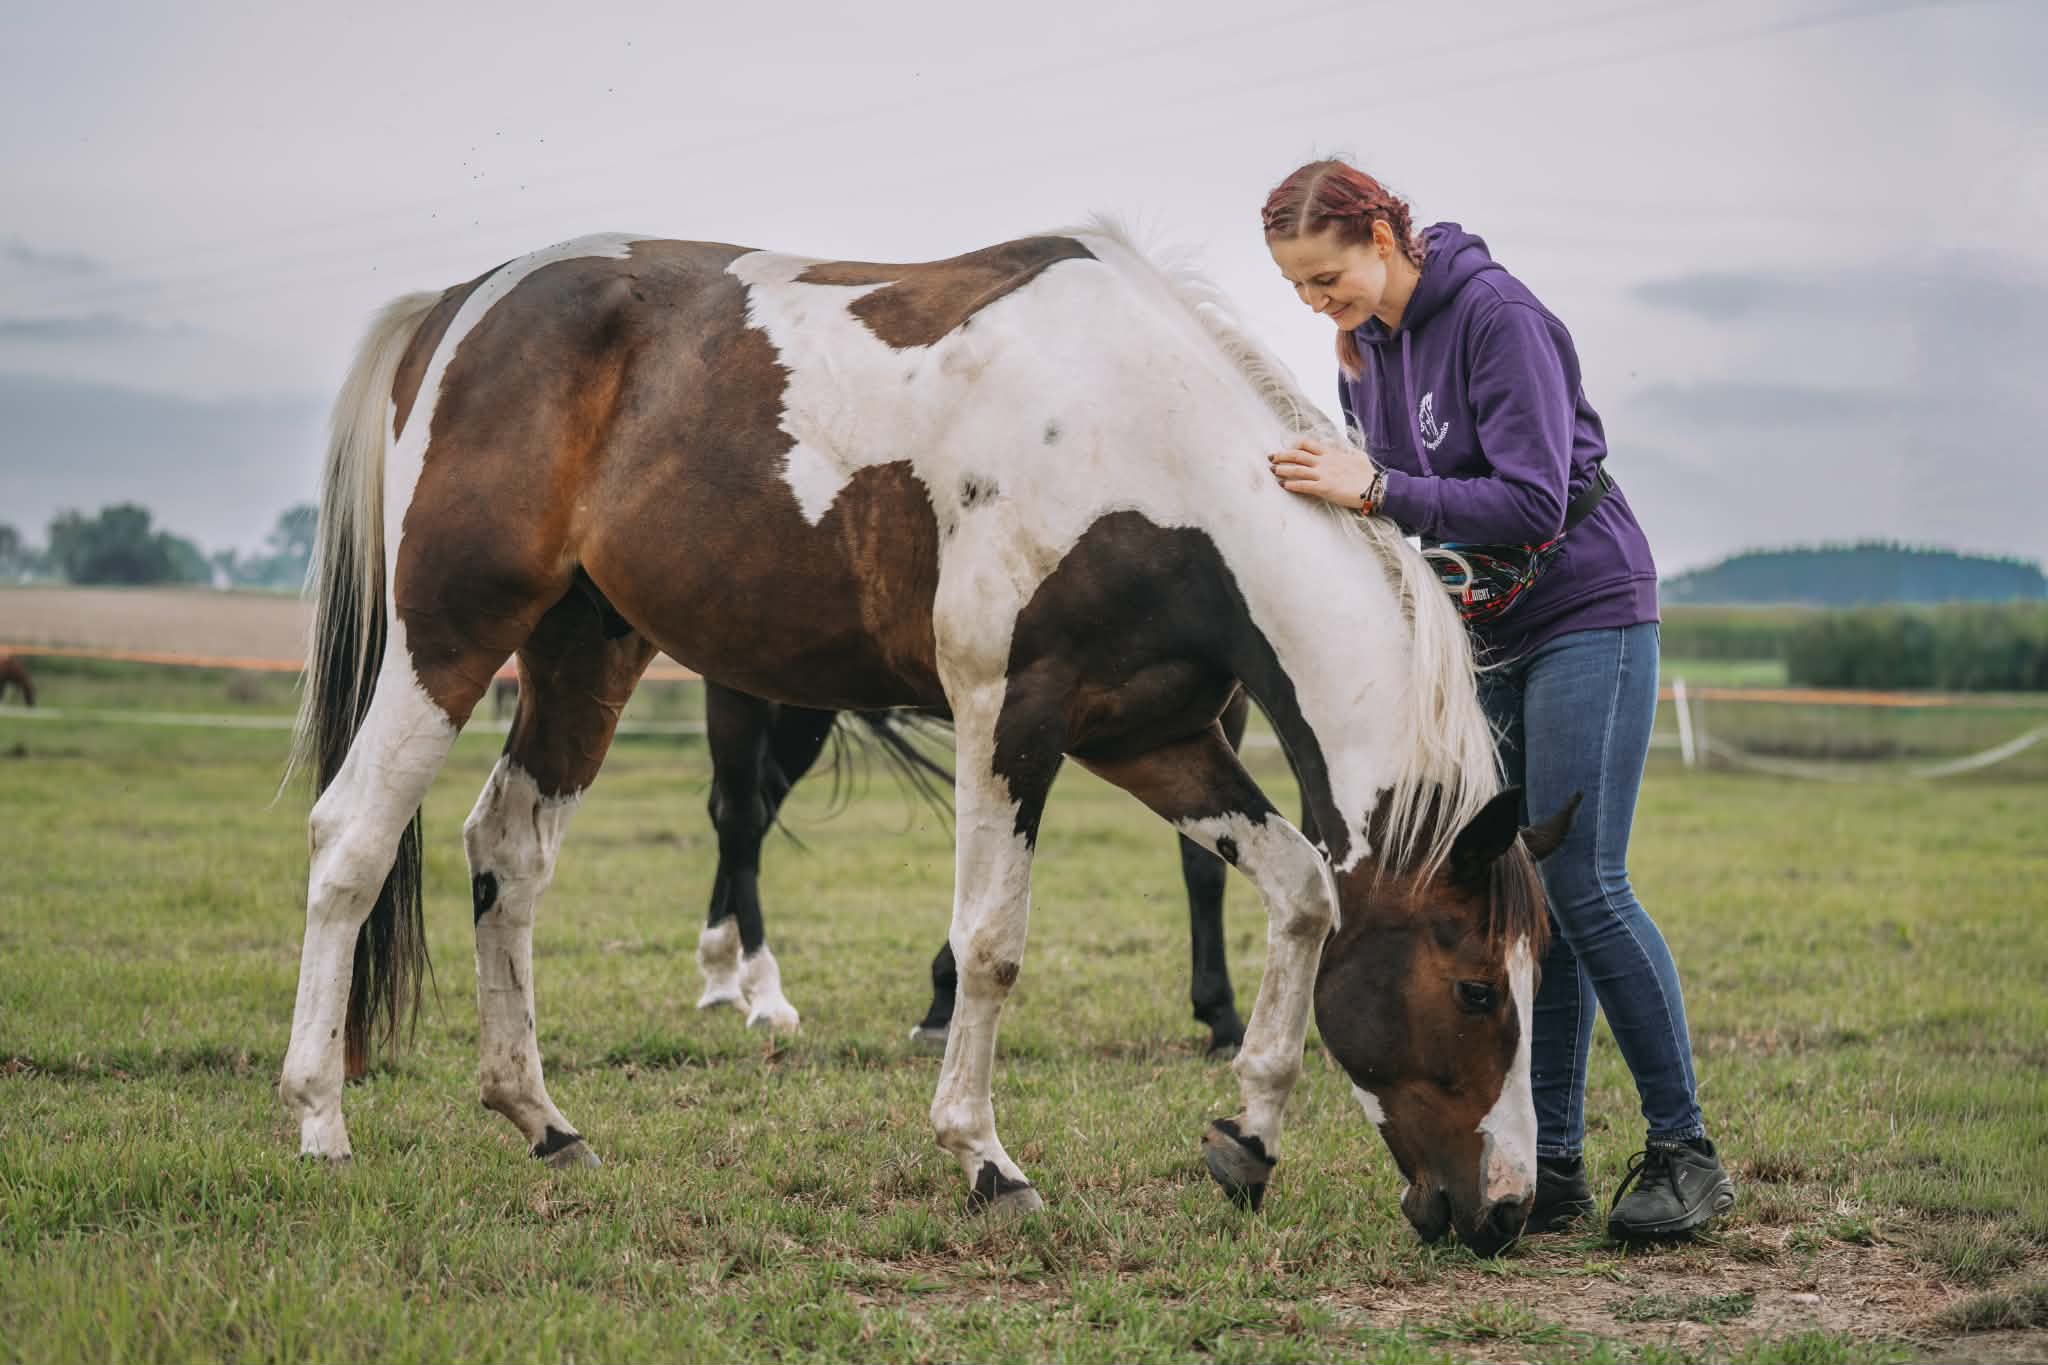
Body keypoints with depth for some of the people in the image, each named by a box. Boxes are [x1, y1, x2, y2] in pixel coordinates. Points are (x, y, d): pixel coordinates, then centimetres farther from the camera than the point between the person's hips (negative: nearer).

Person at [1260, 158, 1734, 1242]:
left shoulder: (1499, 317, -18)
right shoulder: (1361, 345, 6)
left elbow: (1532, 506, -26)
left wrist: (1375, 490, -31)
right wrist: (1329, 493, -6)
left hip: (1585, 614, -7)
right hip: (1481, 642, 8)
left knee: (1583, 888, -13)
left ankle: (1684, 1153, -3)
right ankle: (1553, 1163, 6)